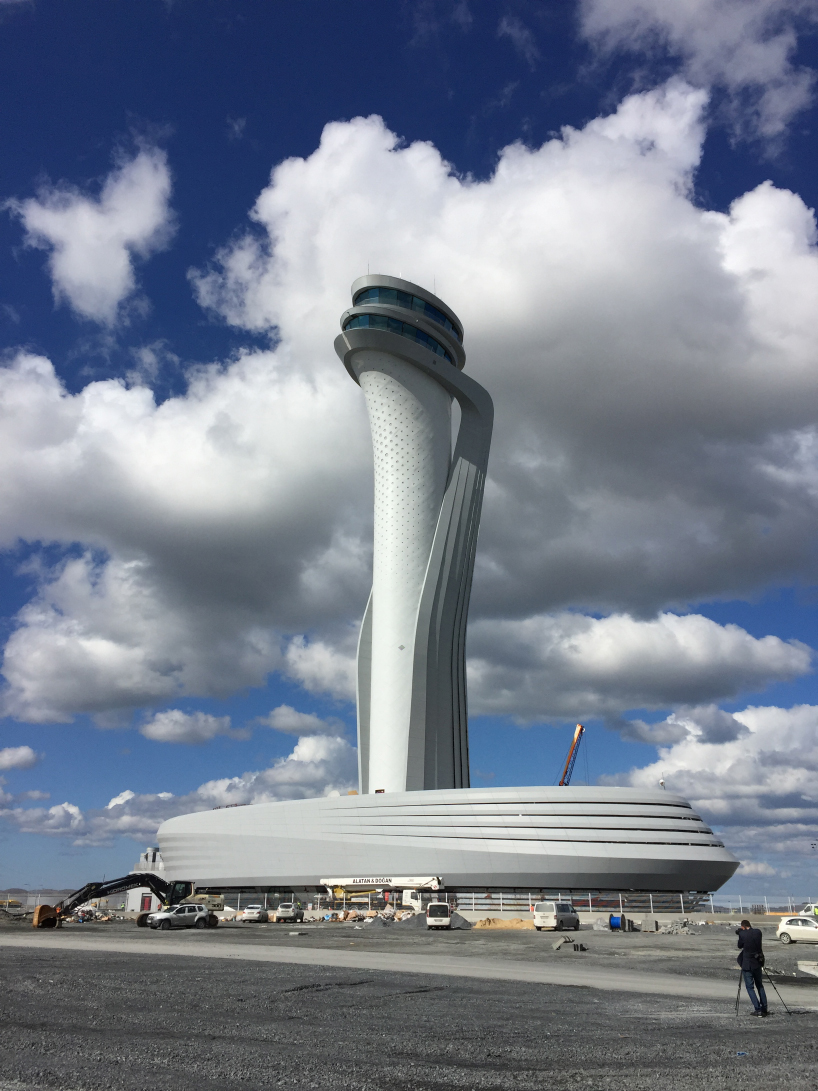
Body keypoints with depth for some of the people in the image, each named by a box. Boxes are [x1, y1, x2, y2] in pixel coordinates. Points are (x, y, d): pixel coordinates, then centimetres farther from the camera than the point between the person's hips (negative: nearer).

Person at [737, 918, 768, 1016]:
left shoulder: (742, 934, -14)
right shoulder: (758, 932, -1)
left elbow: (739, 946, 0)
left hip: (747, 964, -5)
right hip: (757, 963, 5)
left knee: (750, 987, 3)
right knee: (760, 985, 18)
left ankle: (757, 1009, -5)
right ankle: (764, 1008, 16)